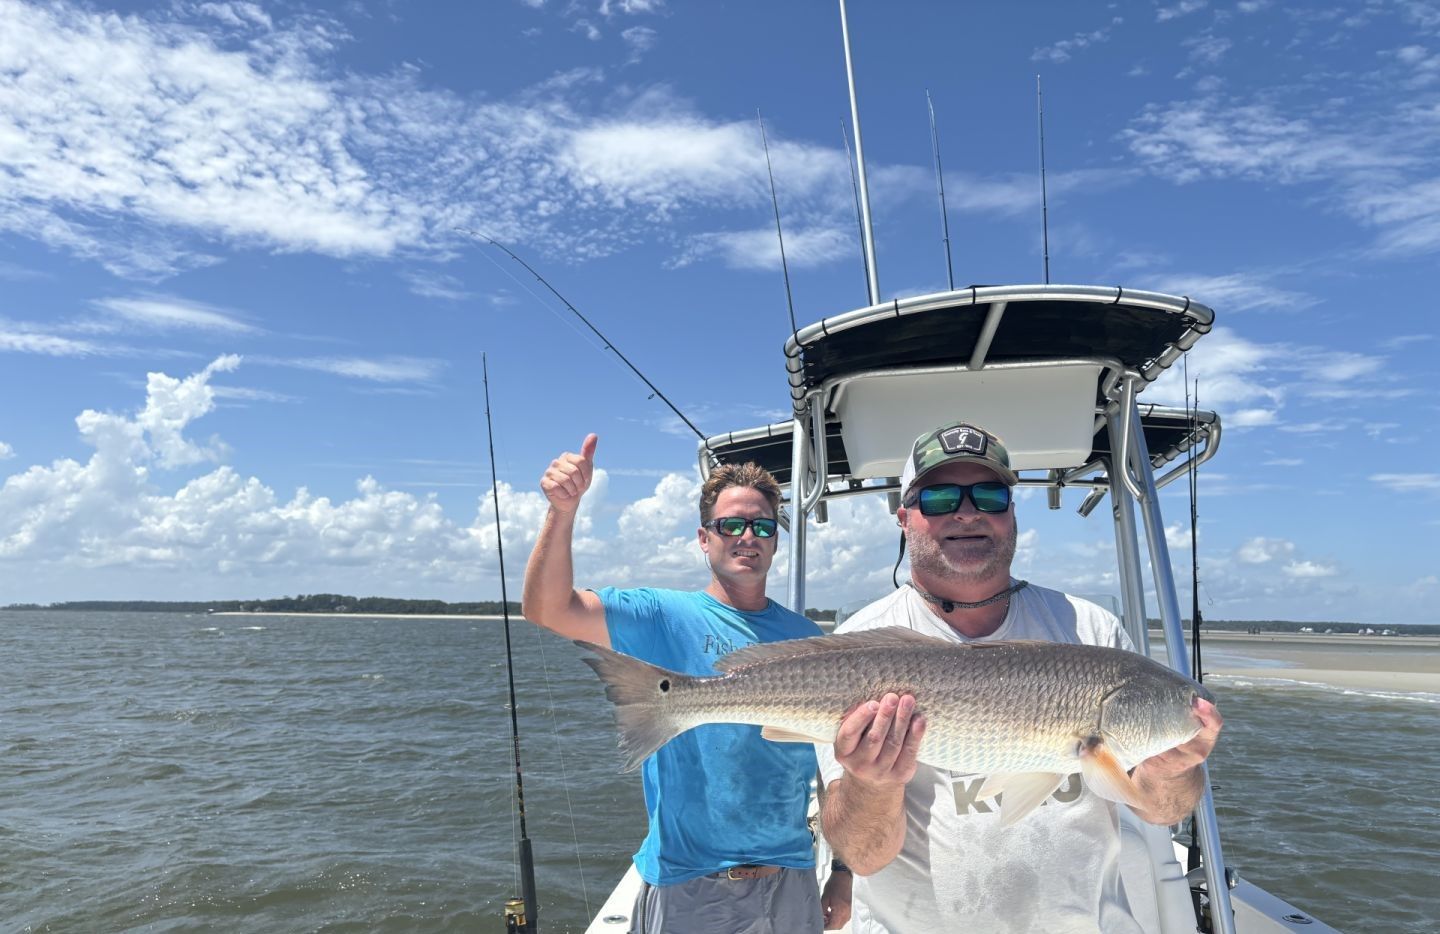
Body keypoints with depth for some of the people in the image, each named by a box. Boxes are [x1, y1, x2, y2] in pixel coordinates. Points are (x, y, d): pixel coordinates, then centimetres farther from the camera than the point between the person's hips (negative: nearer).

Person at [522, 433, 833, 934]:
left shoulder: (807, 638, 4)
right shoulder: (665, 617, -7)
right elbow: (547, 608, -20)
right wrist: (563, 509, -34)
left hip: (791, 882, 3)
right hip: (686, 888, -3)